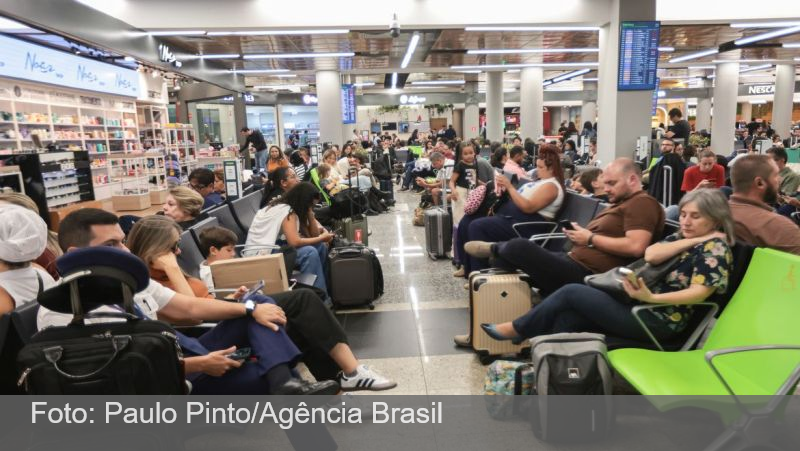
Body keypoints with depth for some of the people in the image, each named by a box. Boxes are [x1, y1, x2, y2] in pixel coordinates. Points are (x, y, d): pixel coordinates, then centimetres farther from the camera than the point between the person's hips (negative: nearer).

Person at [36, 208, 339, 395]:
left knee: (259, 303, -2)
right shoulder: (62, 311, -14)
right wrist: (200, 365, -22)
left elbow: (191, 307, 7)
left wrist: (252, 309, -6)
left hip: (189, 358, 8)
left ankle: (285, 383, -21)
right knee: (263, 378, -27)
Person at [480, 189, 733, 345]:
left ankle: (516, 330, 6)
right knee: (568, 317, -10)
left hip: (660, 321, -9)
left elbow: (700, 293, -22)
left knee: (572, 292, -10)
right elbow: (650, 255, -2)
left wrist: (651, 298, -33)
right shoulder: (683, 237, 18)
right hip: (645, 308, 9)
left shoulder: (715, 248, -7)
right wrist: (691, 240, -4)